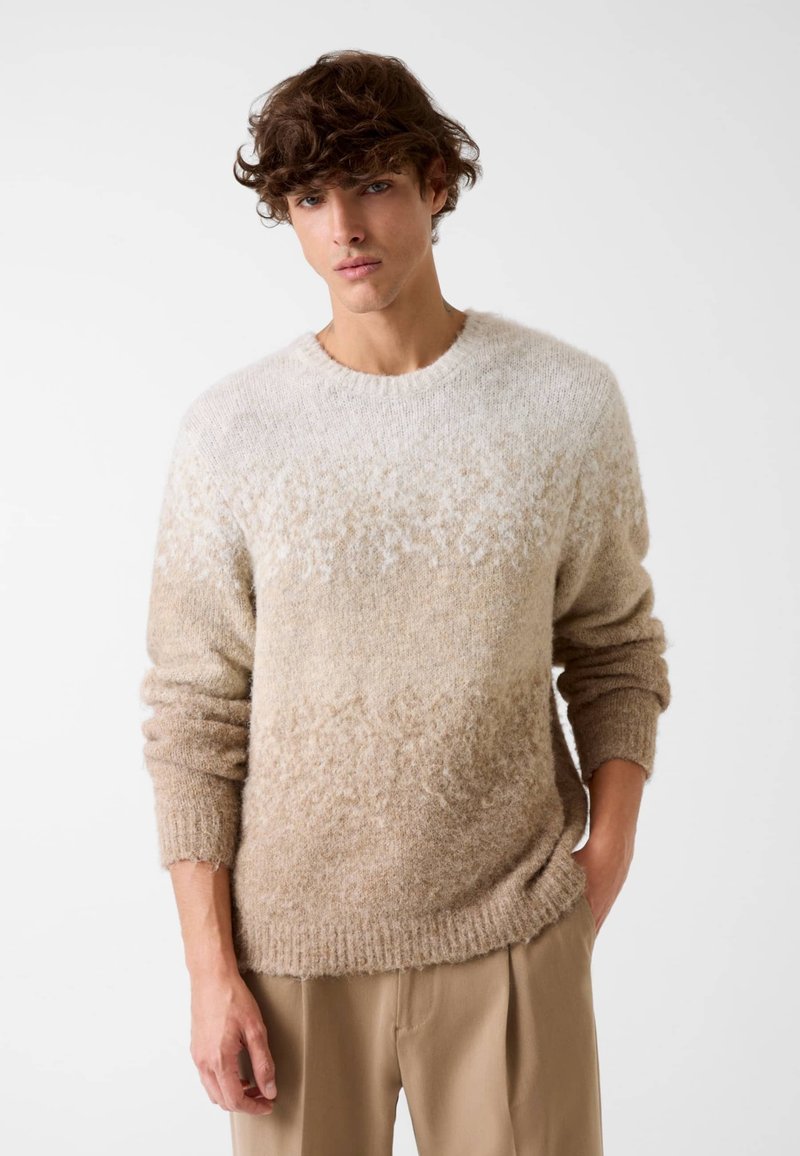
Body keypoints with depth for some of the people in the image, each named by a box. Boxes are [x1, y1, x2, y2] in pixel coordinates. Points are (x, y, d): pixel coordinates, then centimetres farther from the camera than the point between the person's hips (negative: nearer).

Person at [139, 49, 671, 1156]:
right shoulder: (230, 431, -6)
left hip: (514, 938, 0)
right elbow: (194, 714, -2)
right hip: (295, 943, 0)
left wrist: (610, 847, -5)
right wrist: (210, 968, -4)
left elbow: (615, 641, 7)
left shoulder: (571, 400, -4)